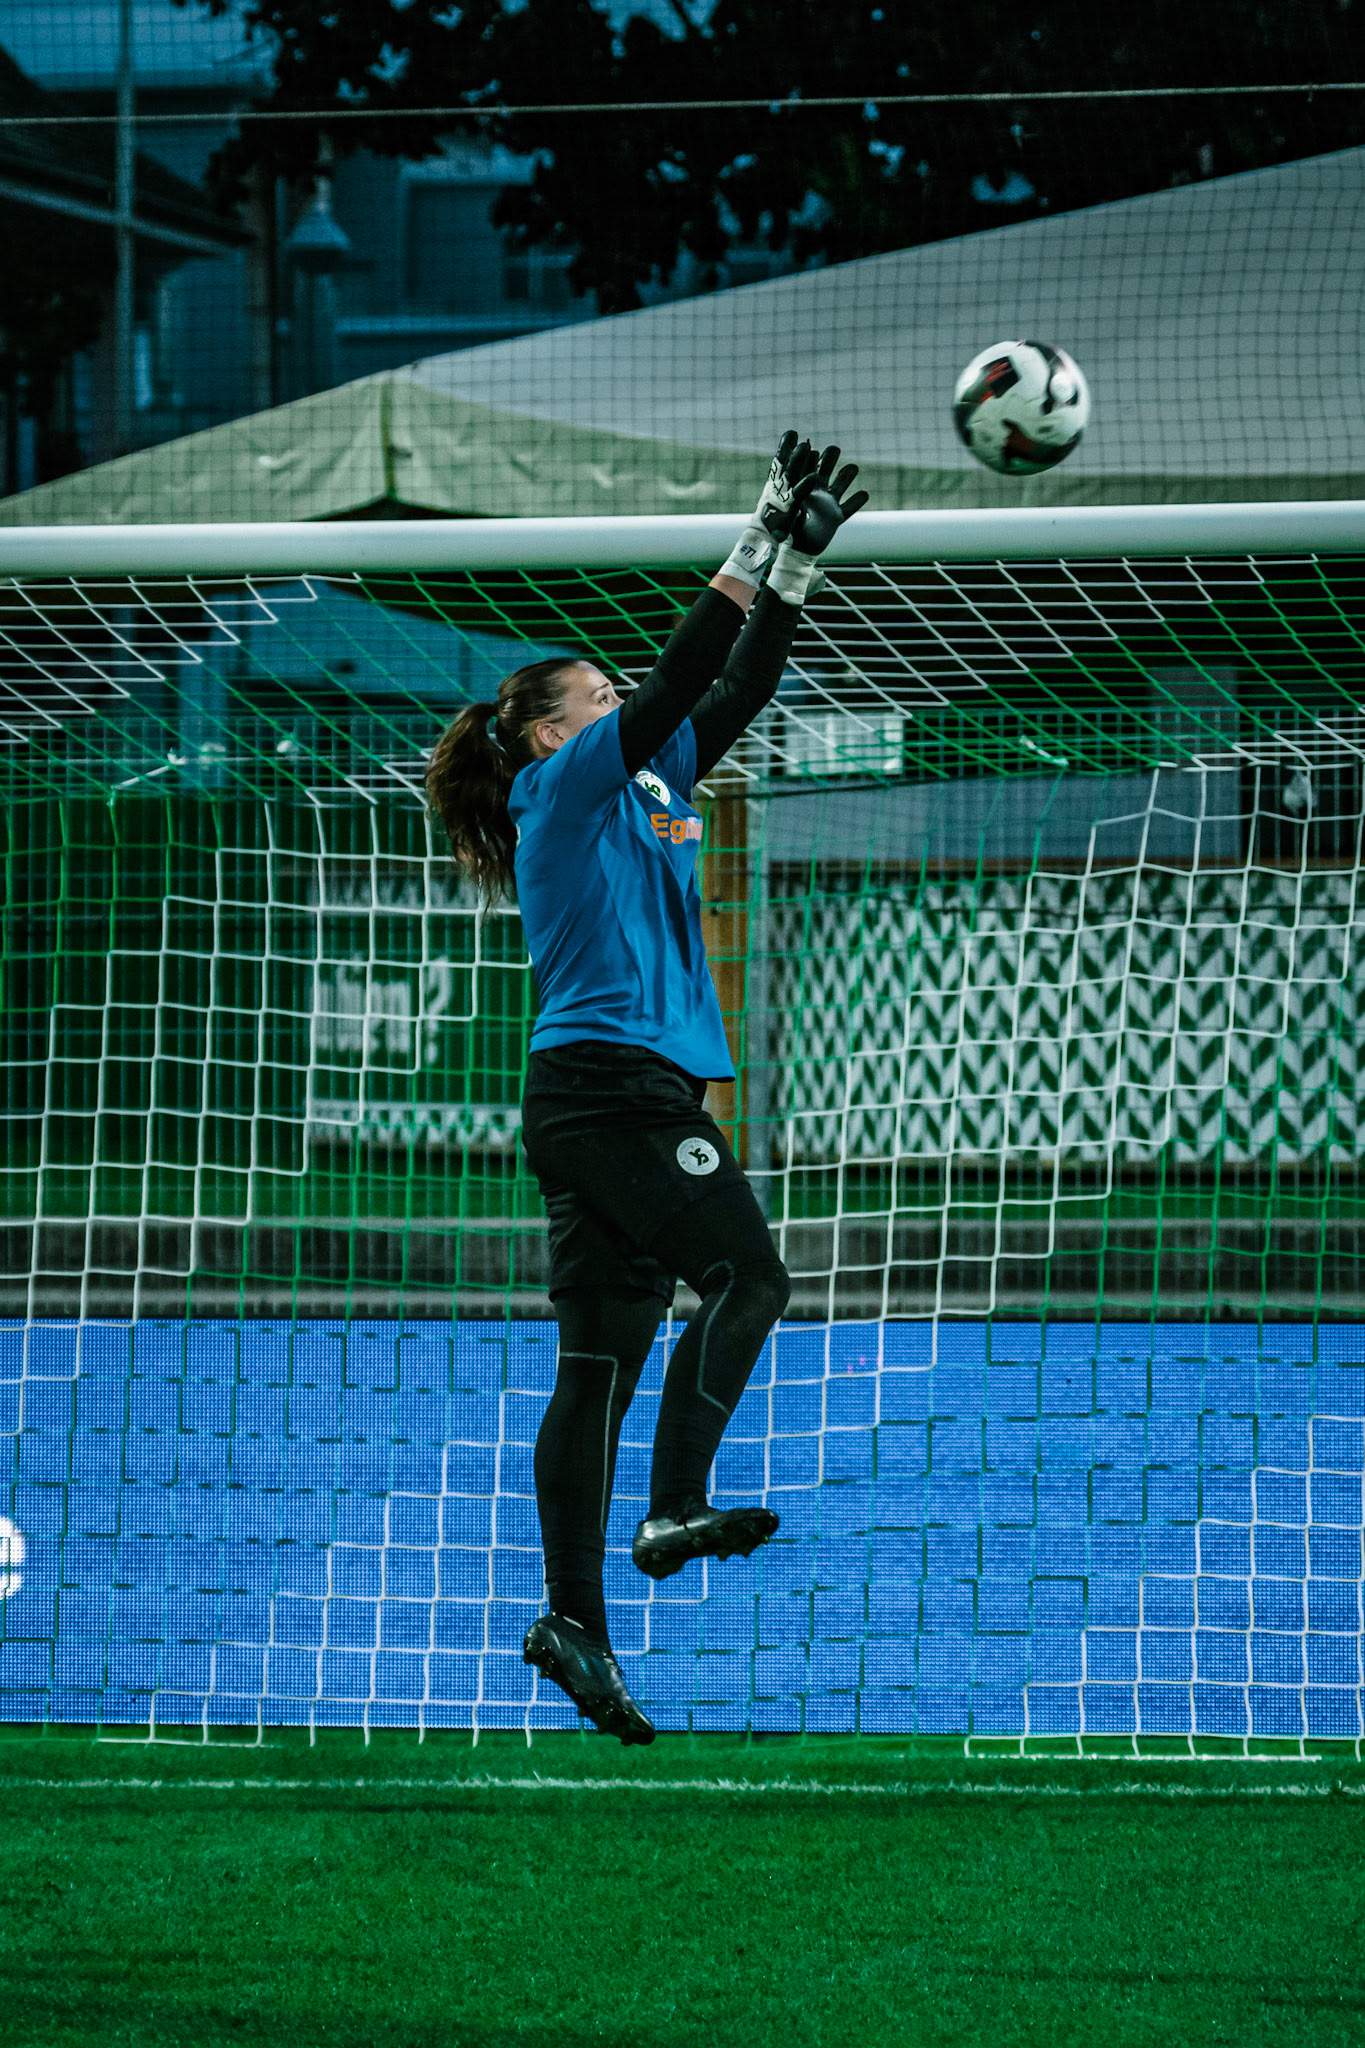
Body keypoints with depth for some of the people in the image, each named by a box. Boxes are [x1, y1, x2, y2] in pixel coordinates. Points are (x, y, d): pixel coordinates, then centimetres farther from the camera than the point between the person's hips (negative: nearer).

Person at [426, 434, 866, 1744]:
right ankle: (677, 1509, -21)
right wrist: (761, 548, -8)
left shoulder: (637, 790, 23)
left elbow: (730, 697, 25)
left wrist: (796, 567, 17)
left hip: (597, 1101, 9)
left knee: (601, 1359, 1)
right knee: (745, 1274, -14)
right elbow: (674, 684, -9)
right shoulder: (561, 787, 0)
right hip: (613, 1083, -9)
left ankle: (577, 1621, -4)